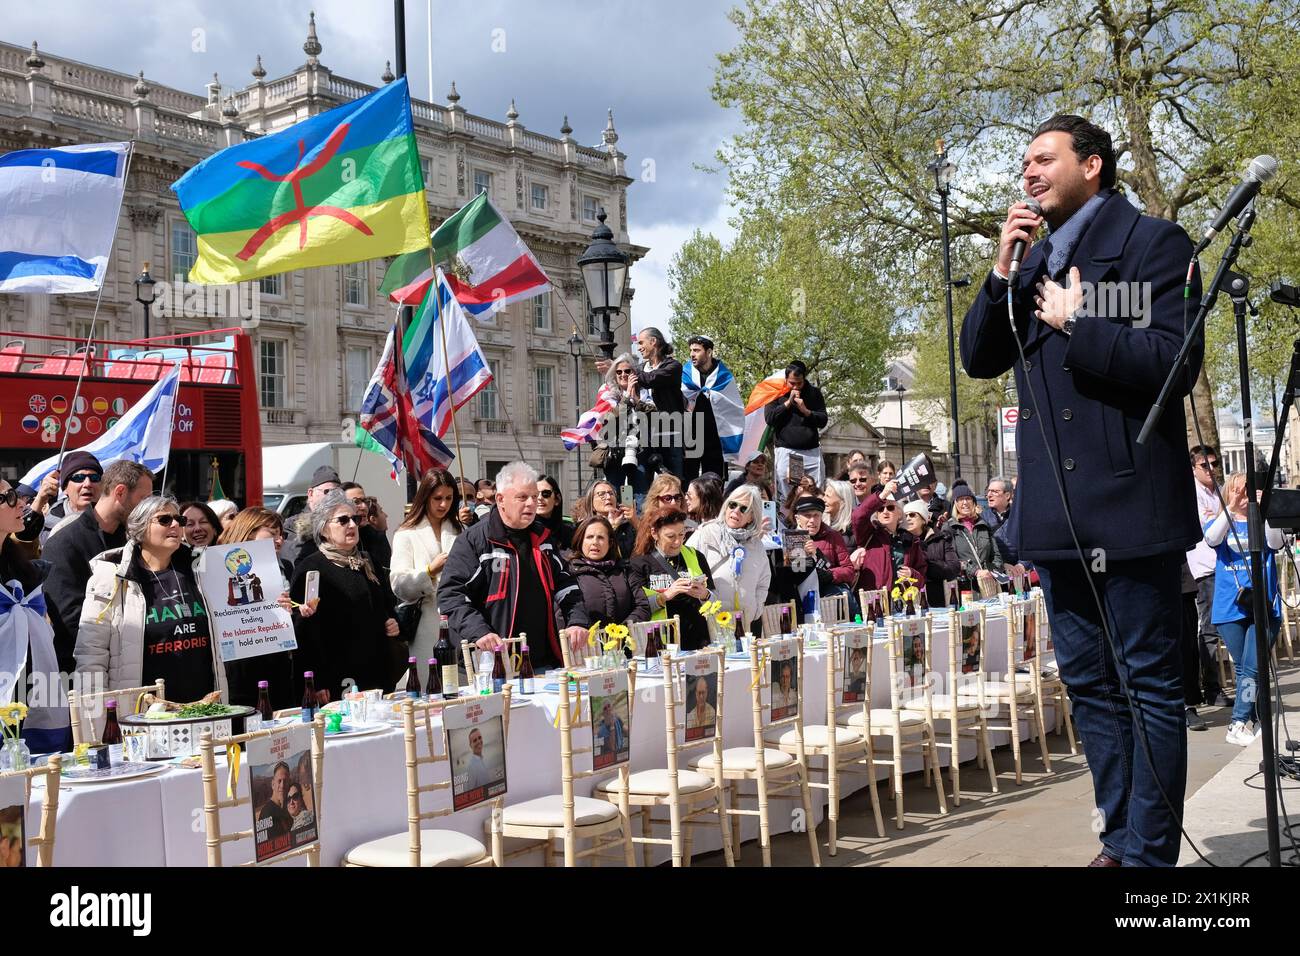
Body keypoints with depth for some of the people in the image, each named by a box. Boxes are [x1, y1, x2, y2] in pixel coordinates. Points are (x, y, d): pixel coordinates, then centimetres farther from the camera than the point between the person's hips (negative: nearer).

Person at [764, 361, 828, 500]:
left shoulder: (814, 393, 10)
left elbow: (823, 421, 7)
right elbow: (769, 419, -5)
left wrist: (806, 411, -8)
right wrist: (788, 402, -9)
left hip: (811, 451, 2)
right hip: (786, 450, -2)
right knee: (785, 496, -6)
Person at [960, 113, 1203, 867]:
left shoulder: (1153, 242, -3)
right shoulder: (1035, 261, 17)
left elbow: (1175, 361, -13)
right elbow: (979, 359, 10)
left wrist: (1076, 323, -11)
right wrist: (1003, 271, -1)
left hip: (1130, 500, -7)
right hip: (1056, 513, 7)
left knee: (1149, 684, -1)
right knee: (1090, 685, 12)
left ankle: (1148, 854, 4)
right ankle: (1120, 840, 22)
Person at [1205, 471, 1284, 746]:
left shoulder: (1264, 522, 10)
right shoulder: (1220, 522, 10)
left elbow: (1276, 543, -12)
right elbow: (1211, 539, -14)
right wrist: (1231, 508, -24)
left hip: (1263, 606, -1)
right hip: (1230, 608, 1)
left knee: (1252, 669, -10)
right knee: (1242, 668, 5)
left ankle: (1239, 725, -11)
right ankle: (1255, 719, 14)